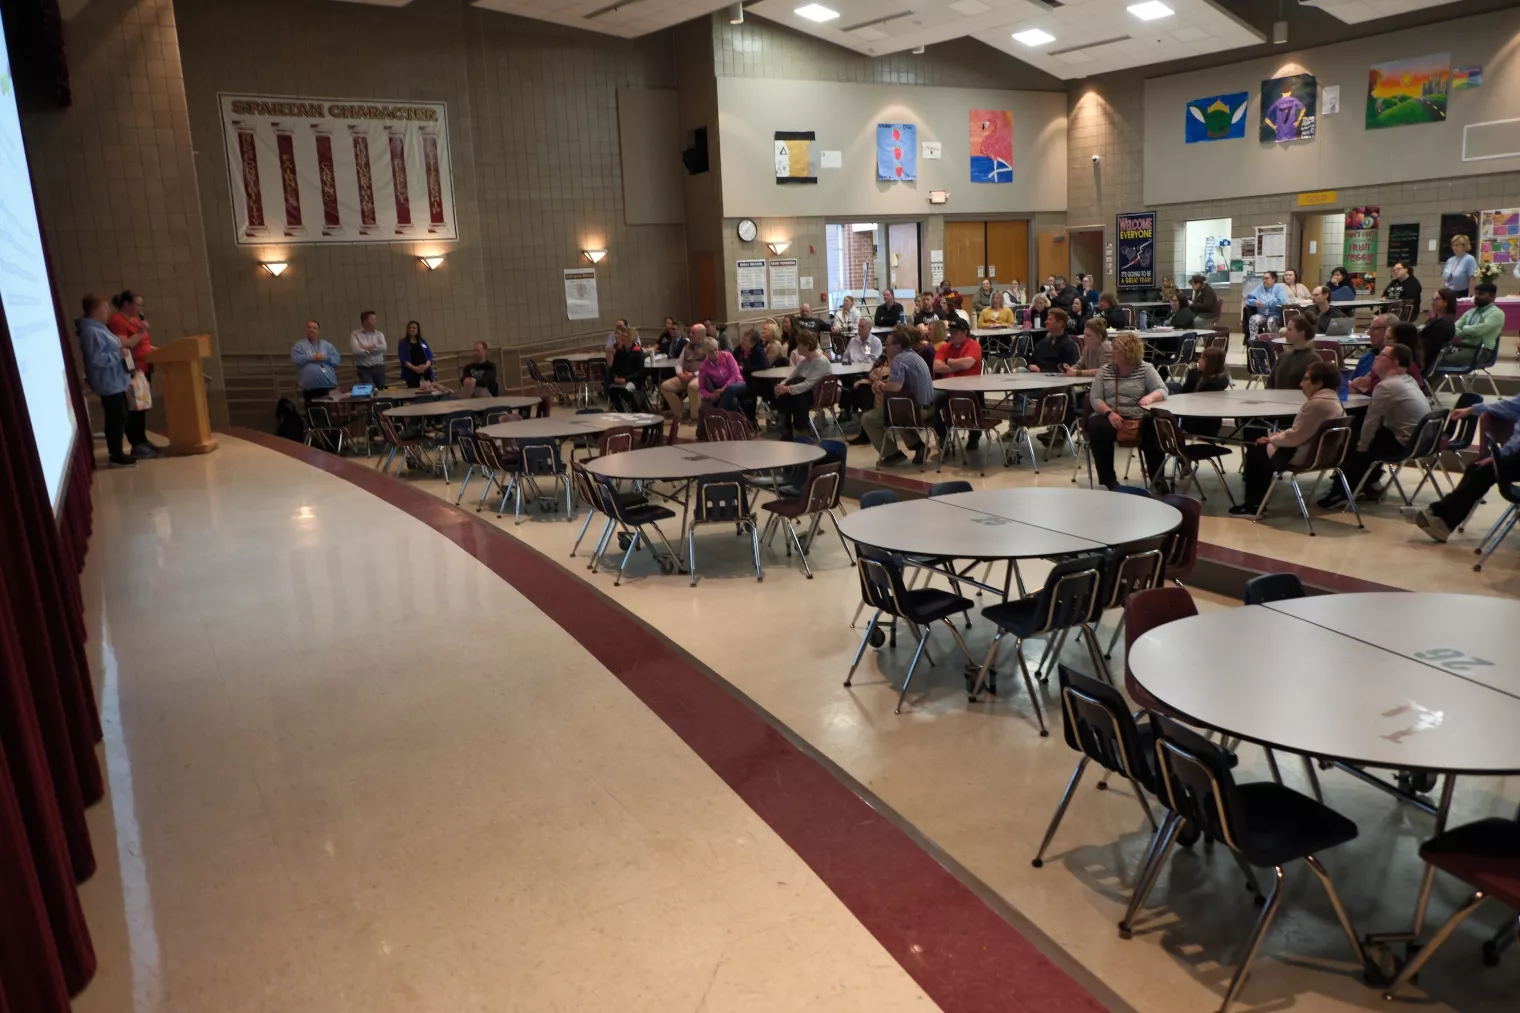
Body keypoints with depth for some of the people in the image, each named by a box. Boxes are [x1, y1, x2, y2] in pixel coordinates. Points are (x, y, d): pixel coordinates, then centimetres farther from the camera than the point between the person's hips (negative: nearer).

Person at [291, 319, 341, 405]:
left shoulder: (327, 344, 17)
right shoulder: (300, 345, 10)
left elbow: (337, 359, 8)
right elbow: (294, 359, -4)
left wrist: (325, 358, -9)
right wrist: (311, 358, -11)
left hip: (328, 384, 2)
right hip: (310, 386, -2)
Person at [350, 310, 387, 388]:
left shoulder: (379, 333, 9)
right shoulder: (355, 334, -1)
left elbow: (383, 347, -8)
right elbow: (356, 350, -16)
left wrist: (368, 347, -13)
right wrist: (374, 349, -7)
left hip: (379, 368, 3)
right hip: (364, 369, -3)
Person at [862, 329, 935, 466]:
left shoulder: (899, 359, -18)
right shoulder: (914, 355, 14)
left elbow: (895, 387, -31)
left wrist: (882, 386, -11)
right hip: (927, 406, 10)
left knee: (867, 419, -2)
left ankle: (893, 454, 1)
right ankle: (918, 445, 25)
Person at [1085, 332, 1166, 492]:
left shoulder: (1146, 369, 7)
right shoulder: (1105, 370, 13)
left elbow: (1162, 391, -4)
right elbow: (1095, 398, 4)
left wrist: (1150, 397, -30)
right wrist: (1109, 413, -17)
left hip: (1137, 419, -1)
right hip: (1108, 417, 1)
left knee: (1152, 430, -33)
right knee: (1096, 428, -32)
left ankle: (1157, 478, -14)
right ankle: (1108, 479, -22)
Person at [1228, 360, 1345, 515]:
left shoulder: (1317, 403, -25)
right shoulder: (1334, 400, 7)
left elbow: (1295, 437, -23)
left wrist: (1272, 438, -7)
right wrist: (1282, 434, 7)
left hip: (1302, 456, -10)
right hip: (1317, 452, 10)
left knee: (1254, 450, 9)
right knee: (1264, 447, 24)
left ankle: (1252, 505, 17)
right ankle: (1257, 502, 25)